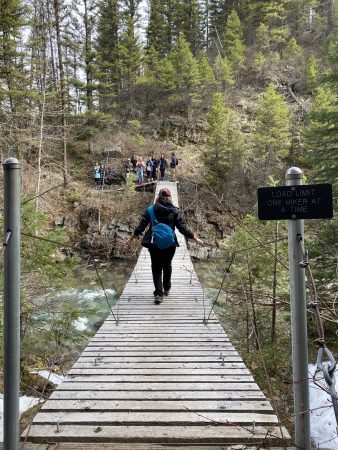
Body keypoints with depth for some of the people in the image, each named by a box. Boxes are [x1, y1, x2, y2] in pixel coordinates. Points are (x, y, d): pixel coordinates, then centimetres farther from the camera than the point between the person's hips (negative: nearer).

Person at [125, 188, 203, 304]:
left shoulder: (150, 210, -2)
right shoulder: (174, 211, -4)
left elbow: (141, 226, -2)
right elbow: (183, 228, -5)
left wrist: (131, 238, 10)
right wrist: (195, 238, 5)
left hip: (154, 244, 0)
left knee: (156, 268, 8)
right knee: (167, 266, 22)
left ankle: (159, 293, -4)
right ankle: (166, 289, 37)